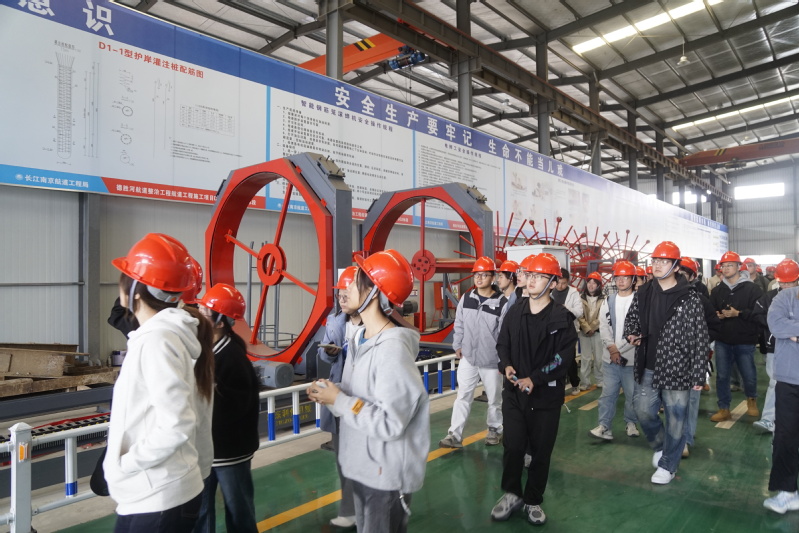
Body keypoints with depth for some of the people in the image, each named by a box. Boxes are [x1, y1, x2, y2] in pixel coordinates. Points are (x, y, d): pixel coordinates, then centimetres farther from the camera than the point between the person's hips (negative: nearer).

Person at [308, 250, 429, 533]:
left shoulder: (393, 348, -26)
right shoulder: (358, 338, 3)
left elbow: (391, 423, -27)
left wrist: (338, 400, -22)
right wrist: (331, 392, -10)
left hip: (387, 475, -8)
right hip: (361, 466, 8)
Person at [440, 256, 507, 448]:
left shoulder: (502, 302, -12)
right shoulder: (466, 299, 1)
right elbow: (459, 325, 10)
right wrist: (457, 346, 8)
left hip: (492, 360, -3)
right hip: (468, 357, 3)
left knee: (494, 398, 14)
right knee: (463, 396, 6)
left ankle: (495, 430, 34)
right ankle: (455, 435, 11)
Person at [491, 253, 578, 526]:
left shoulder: (562, 318, -7)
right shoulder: (515, 312, 5)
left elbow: (564, 357, -11)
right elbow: (502, 344, 10)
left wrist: (535, 379, -19)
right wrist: (506, 366, -10)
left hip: (546, 395, -2)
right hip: (514, 392, 2)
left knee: (541, 450, 9)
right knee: (513, 446, 4)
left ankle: (533, 500, 28)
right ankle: (512, 493, 27)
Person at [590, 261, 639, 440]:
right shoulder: (608, 302, 10)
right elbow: (604, 327, 5)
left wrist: (620, 350, -10)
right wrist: (612, 348, -8)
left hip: (632, 357, -3)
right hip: (610, 357, 3)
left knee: (632, 394, 9)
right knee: (608, 393, 3)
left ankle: (631, 423, 28)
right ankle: (604, 426, 7)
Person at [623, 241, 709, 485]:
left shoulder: (689, 298, -11)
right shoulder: (643, 293, 3)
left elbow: (700, 337, -9)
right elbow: (631, 318, 18)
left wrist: (698, 374, -10)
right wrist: (631, 334, -5)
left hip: (677, 369, -4)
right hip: (648, 368, 4)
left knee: (675, 419, 8)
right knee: (643, 410, 11)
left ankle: (668, 464, 27)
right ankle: (660, 445, 40)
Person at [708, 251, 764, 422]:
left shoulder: (752, 289, -6)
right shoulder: (717, 290, 7)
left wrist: (738, 313, -22)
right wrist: (717, 315, -12)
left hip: (745, 342, -3)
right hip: (722, 341, 3)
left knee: (749, 376, 8)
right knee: (722, 376, 5)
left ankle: (751, 399, 39)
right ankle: (724, 409, 16)